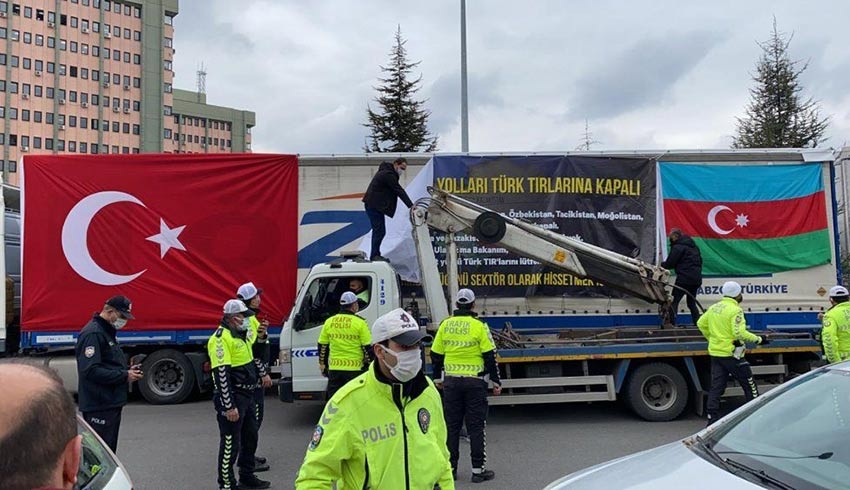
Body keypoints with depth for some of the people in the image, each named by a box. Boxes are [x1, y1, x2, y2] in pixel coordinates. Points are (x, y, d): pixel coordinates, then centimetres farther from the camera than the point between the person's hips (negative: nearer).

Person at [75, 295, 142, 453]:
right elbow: (90, 370, -24)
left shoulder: (107, 332, 17)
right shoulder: (92, 333, -16)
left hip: (112, 404, 10)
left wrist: (128, 370, 7)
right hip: (99, 408, -10)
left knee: (109, 450, 16)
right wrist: (125, 376, -20)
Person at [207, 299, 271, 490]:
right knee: (230, 443, 0)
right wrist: (229, 406, -26)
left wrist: (262, 372, 29)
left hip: (247, 395, 10)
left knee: (250, 438, 20)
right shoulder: (221, 338, -20)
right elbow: (221, 374, -25)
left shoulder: (240, 334, 10)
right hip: (232, 398, -10)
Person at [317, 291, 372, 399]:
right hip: (354, 369, -4)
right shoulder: (360, 323, -7)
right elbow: (367, 347, -8)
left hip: (334, 369, 4)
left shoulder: (329, 322, 6)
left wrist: (322, 365, 19)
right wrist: (368, 365, 1)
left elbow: (322, 346, 10)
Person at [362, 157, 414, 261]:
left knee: (378, 230, 15)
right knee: (380, 231, -9)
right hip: (374, 205, -11)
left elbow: (398, 190, 15)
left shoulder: (387, 172, 16)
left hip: (374, 205, 11)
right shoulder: (388, 175, -17)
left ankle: (375, 255, 21)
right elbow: (399, 191, -22)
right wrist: (411, 205, -24)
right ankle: (374, 255, -4)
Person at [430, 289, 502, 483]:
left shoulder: (445, 325, 3)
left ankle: (450, 467, 18)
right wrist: (496, 381, -1)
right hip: (474, 381, -3)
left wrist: (437, 377, 21)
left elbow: (436, 354, 8)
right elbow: (490, 356, -9)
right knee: (476, 426, 4)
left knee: (452, 425, 12)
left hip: (451, 381, 3)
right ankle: (478, 470, 8)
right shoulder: (479, 325, -9)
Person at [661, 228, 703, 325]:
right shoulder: (693, 246, 20)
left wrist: (662, 264, 10)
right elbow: (700, 260, 22)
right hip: (697, 278, 8)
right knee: (691, 303, 16)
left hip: (684, 278, -8)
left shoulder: (677, 247, -8)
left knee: (674, 301, -4)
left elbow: (670, 263, -9)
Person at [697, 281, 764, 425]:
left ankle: (712, 418, 7)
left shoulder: (714, 307, 9)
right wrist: (757, 339, -12)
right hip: (731, 354, -7)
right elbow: (739, 332, -23)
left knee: (716, 386, 8)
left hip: (715, 352, 7)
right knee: (749, 384, 9)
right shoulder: (735, 310, -15)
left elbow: (701, 324, 17)